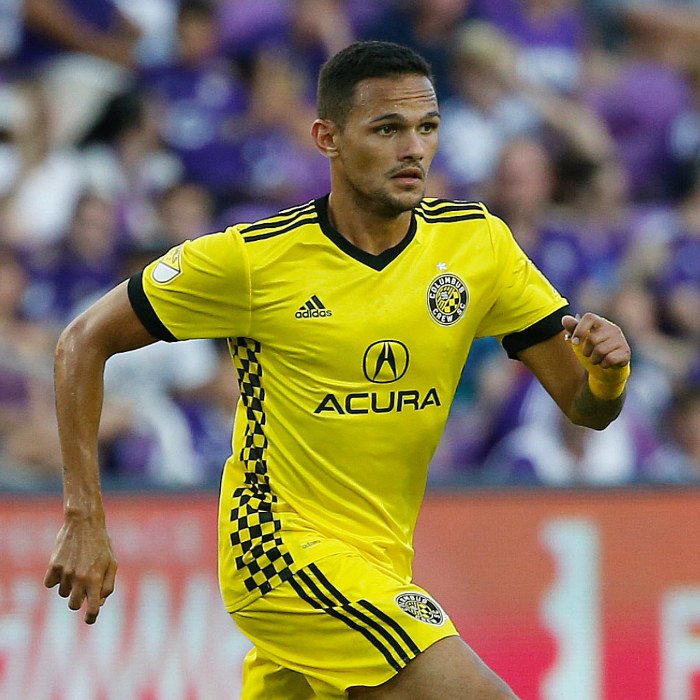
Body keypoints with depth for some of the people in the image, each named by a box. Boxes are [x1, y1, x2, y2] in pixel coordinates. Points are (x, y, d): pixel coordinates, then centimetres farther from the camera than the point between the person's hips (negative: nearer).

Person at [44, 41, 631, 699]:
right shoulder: (251, 258, -11)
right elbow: (84, 342, -2)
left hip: (381, 565, 6)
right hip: (283, 543, -6)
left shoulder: (477, 242, 1)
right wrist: (85, 521, -9)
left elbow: (586, 407, 4)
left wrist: (607, 369, -20)